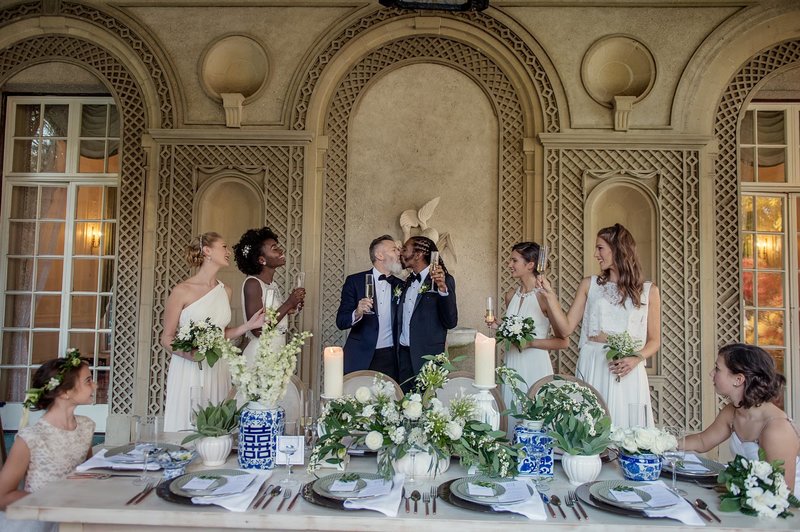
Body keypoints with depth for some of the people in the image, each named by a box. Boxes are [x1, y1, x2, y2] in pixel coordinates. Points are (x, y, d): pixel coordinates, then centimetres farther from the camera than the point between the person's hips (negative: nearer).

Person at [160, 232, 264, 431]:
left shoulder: (225, 291, 9)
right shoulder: (182, 291, -7)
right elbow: (167, 338, -3)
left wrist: (249, 325, 4)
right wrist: (189, 353, -21)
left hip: (218, 370, 5)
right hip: (189, 370, -5)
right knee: (186, 428, 1)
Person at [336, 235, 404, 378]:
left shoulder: (401, 286, 7)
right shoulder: (354, 281, -2)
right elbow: (341, 322, -6)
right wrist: (357, 313, -24)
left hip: (391, 360, 3)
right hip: (360, 358, -2)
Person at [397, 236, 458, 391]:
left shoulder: (444, 280, -7)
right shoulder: (408, 282, 13)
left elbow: (451, 322, -15)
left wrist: (442, 288, -26)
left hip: (427, 356, -6)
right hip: (404, 354, 6)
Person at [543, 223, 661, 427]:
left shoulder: (648, 291, 6)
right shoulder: (589, 284, 8)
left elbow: (654, 340, 9)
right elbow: (565, 329, 2)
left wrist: (636, 358, -10)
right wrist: (550, 294, -7)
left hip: (627, 373, 0)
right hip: (592, 367, 1)